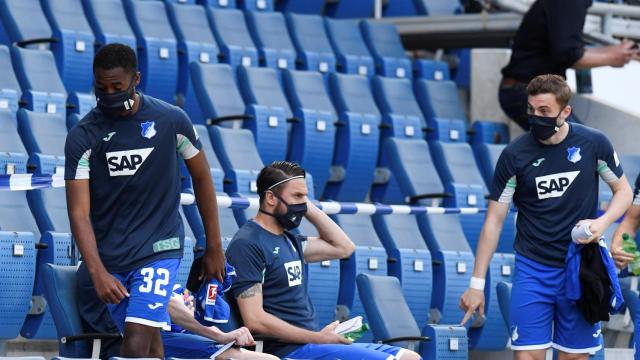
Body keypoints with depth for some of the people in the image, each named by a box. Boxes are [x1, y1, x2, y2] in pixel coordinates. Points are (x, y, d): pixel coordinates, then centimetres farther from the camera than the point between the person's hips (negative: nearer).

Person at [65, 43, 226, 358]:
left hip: (159, 249, -2)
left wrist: (214, 247, 12)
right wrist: (98, 273, -24)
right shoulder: (82, 136, -7)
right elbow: (79, 212, -12)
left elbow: (201, 178, 9)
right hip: (110, 257, 2)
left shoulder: (171, 120, -5)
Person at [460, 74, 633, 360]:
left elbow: (623, 191, 9)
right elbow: (494, 221, -4)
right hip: (532, 269, -1)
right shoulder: (515, 155, -8)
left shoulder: (593, 143, -5)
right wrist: (477, 283, -6)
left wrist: (602, 223, -13)